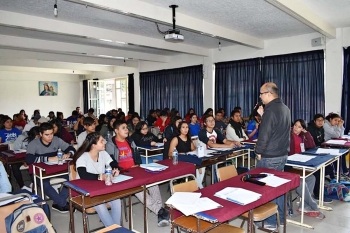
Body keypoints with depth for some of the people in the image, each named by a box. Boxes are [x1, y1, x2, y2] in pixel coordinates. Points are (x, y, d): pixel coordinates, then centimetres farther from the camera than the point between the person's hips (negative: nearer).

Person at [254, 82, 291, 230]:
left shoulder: (270, 110, -21)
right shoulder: (285, 108, 9)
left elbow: (264, 135, -22)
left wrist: (258, 152, -9)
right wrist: (263, 115, 10)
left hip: (269, 157, -9)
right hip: (282, 154, 9)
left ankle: (270, 221, 13)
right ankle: (282, 217, 31)